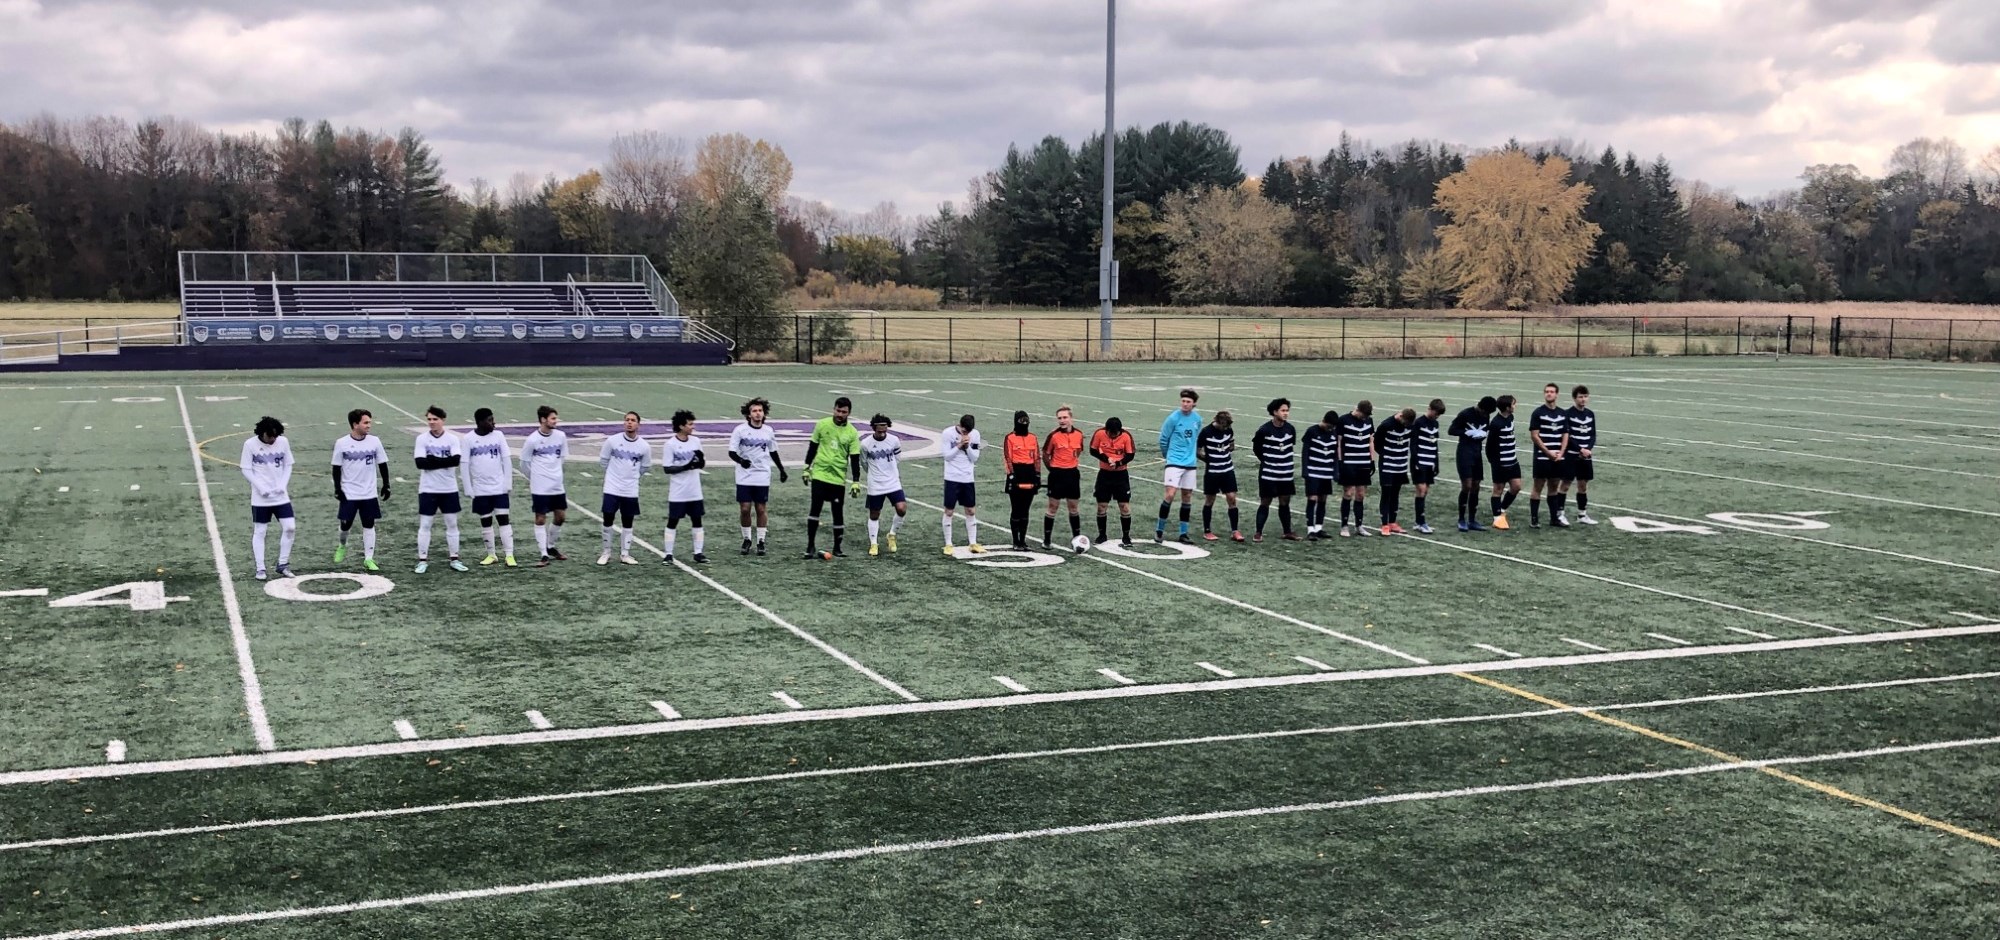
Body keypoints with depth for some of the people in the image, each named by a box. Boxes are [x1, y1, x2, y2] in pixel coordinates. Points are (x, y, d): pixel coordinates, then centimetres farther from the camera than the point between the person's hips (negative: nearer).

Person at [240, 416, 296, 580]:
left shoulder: (283, 442, -2)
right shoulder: (250, 444, -10)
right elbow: (246, 470, -5)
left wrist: (283, 485, -8)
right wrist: (261, 487, -16)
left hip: (281, 496, 2)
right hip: (260, 498, -2)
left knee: (290, 528, -4)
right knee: (259, 531, 3)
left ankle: (283, 564, 11)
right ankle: (260, 569, 10)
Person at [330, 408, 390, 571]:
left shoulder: (374, 441, -2)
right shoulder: (342, 443, -7)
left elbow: (382, 464, 6)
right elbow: (336, 467, -1)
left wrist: (386, 485, 4)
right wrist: (337, 488, -6)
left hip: (369, 494, 2)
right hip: (349, 493, -2)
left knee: (369, 524, 3)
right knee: (346, 524, 6)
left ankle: (368, 558, 8)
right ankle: (342, 546, 36)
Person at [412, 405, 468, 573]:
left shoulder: (452, 439, -2)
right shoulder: (422, 438, -3)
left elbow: (456, 460, -17)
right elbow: (420, 463, -14)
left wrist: (433, 460, -18)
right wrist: (444, 462, -17)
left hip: (449, 489, 1)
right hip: (428, 489, -1)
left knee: (452, 523, 7)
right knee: (424, 525, 1)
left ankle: (454, 559, 15)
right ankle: (422, 560, 7)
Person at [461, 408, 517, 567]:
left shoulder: (498, 435, -2)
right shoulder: (469, 439, -5)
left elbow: (507, 460, 1)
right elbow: (464, 465, -2)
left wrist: (508, 484, -4)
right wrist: (469, 489, -5)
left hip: (500, 488, 0)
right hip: (480, 490, 0)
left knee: (504, 519, -5)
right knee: (485, 521, 8)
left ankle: (509, 555, -4)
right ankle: (491, 555, 19)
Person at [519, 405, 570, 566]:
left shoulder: (560, 436, -1)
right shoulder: (532, 440, -13)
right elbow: (524, 462, -1)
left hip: (557, 485, 5)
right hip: (540, 488, -5)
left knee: (560, 517, 11)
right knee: (540, 519, 0)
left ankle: (552, 547, 31)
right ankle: (544, 555, 6)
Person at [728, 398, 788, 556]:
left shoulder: (768, 432, 4)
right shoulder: (740, 430, -6)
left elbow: (773, 452, 18)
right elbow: (731, 452, -5)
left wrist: (782, 470, 21)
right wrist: (741, 461, -25)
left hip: (762, 478, 2)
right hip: (744, 477, -2)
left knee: (761, 509, 4)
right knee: (744, 509, -1)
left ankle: (760, 542, 13)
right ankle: (747, 539, 17)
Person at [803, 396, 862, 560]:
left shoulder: (852, 433, -2)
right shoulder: (822, 424, -1)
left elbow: (855, 459, -2)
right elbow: (812, 446, 9)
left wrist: (856, 482, -8)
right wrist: (807, 468, 10)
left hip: (839, 478, 0)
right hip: (819, 474, 0)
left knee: (838, 512, 3)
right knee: (815, 508, -8)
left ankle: (837, 549, 14)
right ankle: (811, 546, 0)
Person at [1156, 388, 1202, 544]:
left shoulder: (1197, 419, 4)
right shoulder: (1173, 418, -11)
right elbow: (1163, 439, -1)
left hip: (1190, 463, 5)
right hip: (1174, 462, -5)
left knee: (1187, 497, 7)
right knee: (1170, 494, -14)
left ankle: (1183, 534, 14)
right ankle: (1159, 529, 0)